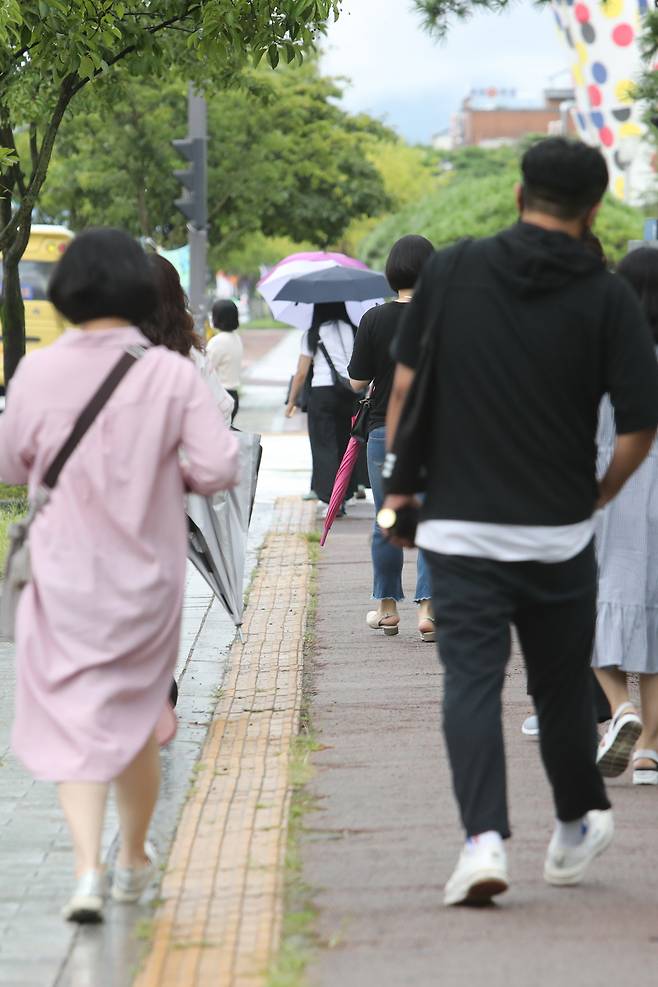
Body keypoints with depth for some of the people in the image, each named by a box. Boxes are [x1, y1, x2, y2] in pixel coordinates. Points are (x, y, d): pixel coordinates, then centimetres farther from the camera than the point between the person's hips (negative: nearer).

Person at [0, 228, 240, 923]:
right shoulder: (171, 375, -11)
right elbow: (219, 467, -14)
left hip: (64, 576, -1)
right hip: (147, 577, 1)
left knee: (71, 719, 3)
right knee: (136, 716, 18)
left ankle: (88, 868, -16)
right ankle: (133, 862, 33)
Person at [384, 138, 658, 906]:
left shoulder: (452, 270, 0)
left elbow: (404, 386, 3)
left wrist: (398, 482, 13)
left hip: (459, 525, 0)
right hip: (558, 529, 0)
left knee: (471, 682, -1)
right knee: (561, 685, 15)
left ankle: (483, 837, -17)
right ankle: (576, 828, 32)